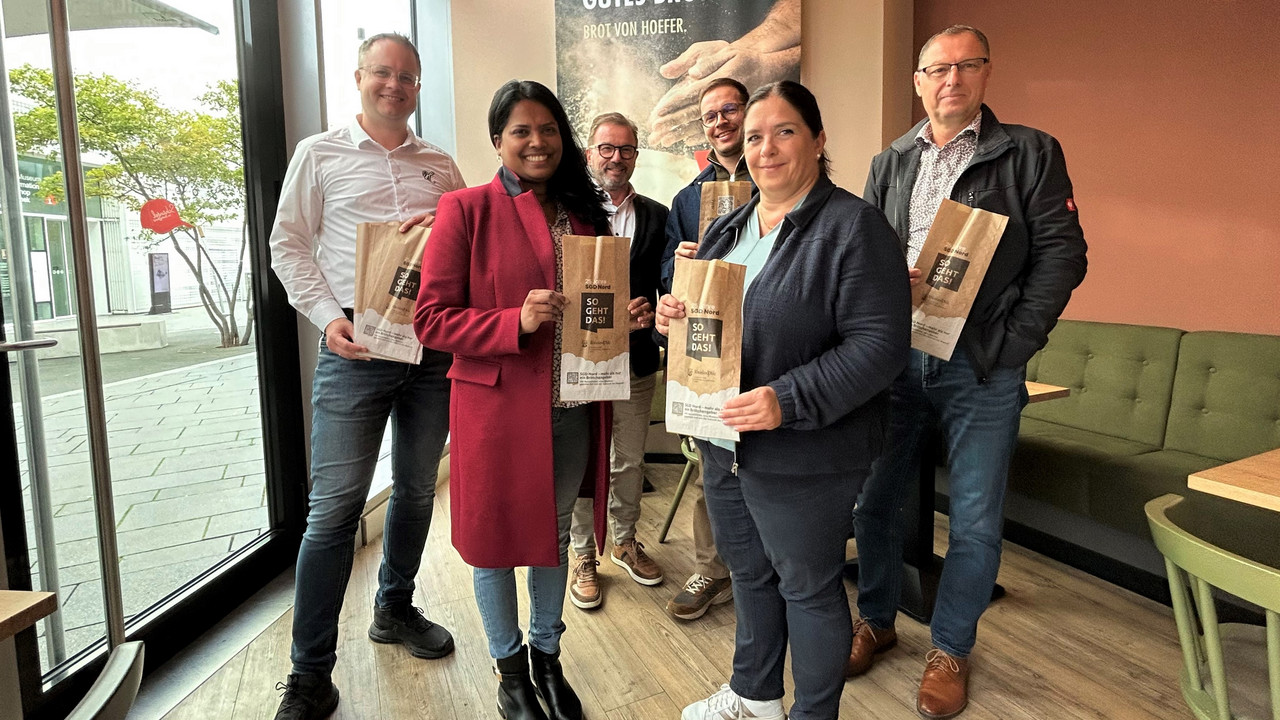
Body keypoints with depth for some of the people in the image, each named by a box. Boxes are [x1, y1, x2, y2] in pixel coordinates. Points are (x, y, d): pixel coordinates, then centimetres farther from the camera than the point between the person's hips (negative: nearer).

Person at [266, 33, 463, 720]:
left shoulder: (440, 165, 14)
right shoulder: (319, 154, 5)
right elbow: (288, 246, 4)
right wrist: (328, 316, -10)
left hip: (434, 345, 4)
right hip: (356, 346, -3)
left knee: (417, 491, 14)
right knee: (335, 506, -4)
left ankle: (395, 610, 35)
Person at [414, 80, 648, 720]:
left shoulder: (583, 213, 8)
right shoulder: (467, 210, -8)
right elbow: (431, 319, -13)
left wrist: (623, 320, -2)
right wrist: (517, 322, -25)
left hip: (573, 411, 5)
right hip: (498, 410, -4)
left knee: (556, 535, 19)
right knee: (496, 541, 12)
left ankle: (547, 657, 41)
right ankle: (510, 668, 36)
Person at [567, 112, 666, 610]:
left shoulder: (657, 217, 8)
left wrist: (651, 311, -13)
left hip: (635, 360, 3)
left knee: (631, 460, 15)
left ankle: (625, 541, 35)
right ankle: (583, 554, 25)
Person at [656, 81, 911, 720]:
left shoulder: (854, 226, -14)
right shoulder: (727, 229, 10)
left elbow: (880, 345, -21)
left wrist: (788, 400, -29)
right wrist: (673, 318, -4)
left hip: (803, 457, -7)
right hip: (725, 442, 8)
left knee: (808, 586, 10)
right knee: (749, 570, 22)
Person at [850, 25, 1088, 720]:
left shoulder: (1031, 153, 3)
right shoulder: (890, 163, 13)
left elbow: (1062, 250, -4)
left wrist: (1012, 342, -12)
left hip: (982, 365, -3)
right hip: (894, 355, 3)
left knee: (975, 520, 4)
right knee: (874, 498, 10)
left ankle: (950, 648, 23)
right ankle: (877, 621, 31)